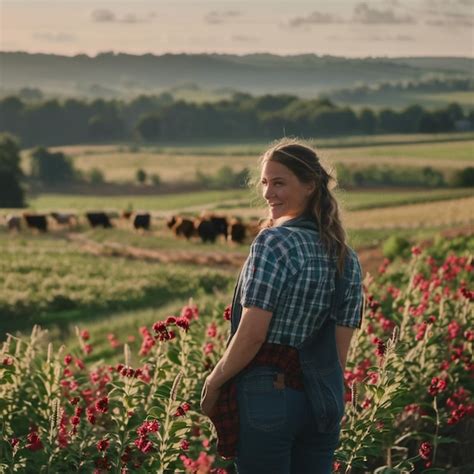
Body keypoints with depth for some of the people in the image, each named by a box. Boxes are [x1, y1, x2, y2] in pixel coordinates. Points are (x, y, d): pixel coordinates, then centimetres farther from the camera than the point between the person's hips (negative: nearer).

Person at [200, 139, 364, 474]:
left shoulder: (273, 242, -13)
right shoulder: (347, 259, 8)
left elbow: (252, 334, -16)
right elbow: (340, 352, 10)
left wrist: (214, 383, -4)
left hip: (266, 394, -7)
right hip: (324, 402, 7)